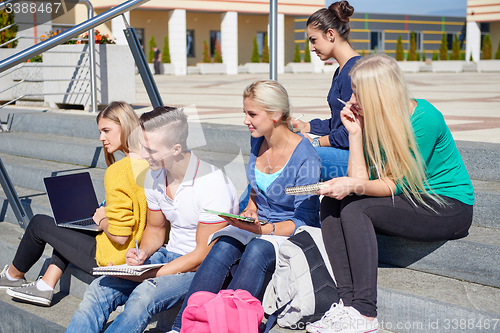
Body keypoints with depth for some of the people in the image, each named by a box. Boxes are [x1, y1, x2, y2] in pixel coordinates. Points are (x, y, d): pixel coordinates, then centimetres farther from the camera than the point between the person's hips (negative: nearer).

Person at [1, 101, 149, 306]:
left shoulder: (118, 172, -25)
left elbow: (119, 236, -28)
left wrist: (102, 219, -8)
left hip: (114, 260, -8)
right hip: (141, 256, 8)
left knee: (39, 224, 12)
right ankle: (45, 287, 27)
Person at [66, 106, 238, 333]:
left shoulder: (212, 184, -21)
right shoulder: (154, 177, 1)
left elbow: (204, 254, -19)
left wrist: (149, 276, -22)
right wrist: (142, 253, -6)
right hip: (170, 255, 7)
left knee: (144, 295, -33)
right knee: (100, 288, -14)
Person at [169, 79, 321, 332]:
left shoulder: (305, 159, -17)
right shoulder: (258, 141, 4)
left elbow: (303, 221, -15)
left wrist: (262, 229, -27)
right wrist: (250, 211, 1)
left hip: (294, 235, -5)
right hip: (261, 227, 6)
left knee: (256, 250, -36)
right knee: (224, 245, -25)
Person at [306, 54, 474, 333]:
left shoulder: (425, 119, -19)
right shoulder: (373, 121, 2)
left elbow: (400, 184, -19)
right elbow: (361, 180, -3)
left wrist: (355, 186, -32)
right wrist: (355, 132, -8)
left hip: (449, 208, -8)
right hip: (409, 202, 8)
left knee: (355, 208, -26)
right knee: (331, 204, -13)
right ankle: (349, 302, -23)